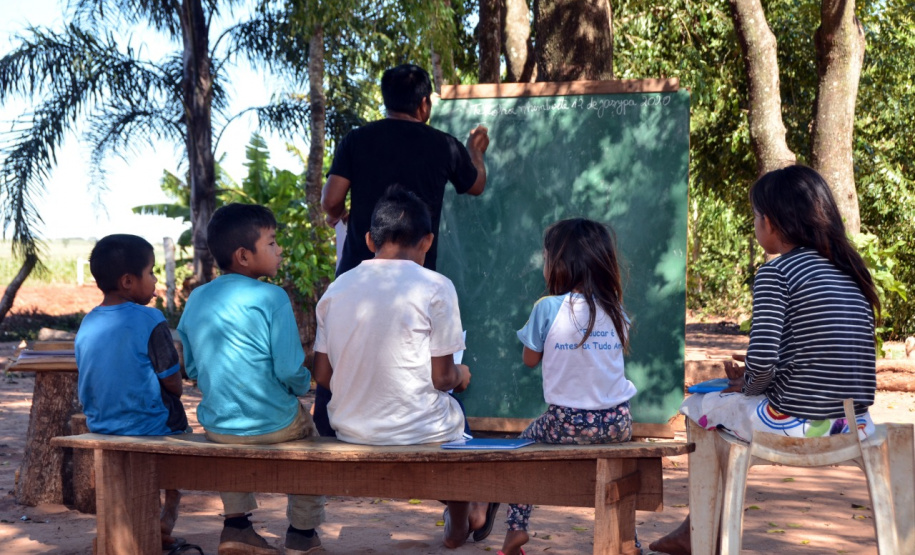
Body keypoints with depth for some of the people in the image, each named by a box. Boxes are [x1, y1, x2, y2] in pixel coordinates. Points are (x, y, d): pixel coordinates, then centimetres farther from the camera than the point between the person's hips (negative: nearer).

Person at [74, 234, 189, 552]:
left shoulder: (86, 326, 0)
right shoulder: (149, 321, -19)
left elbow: (87, 389, 8)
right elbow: (173, 384, -15)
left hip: (100, 428, 6)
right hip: (149, 427, -6)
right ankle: (166, 522, 17)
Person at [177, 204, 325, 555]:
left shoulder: (196, 299, 4)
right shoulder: (271, 297, -15)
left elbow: (193, 369, 11)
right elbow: (290, 371, -17)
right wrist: (303, 385, 4)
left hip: (215, 428, 5)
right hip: (274, 426, -5)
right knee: (306, 426, 28)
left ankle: (235, 524, 37)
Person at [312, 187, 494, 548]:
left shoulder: (336, 289, 1)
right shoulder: (435, 288, -12)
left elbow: (322, 376, 3)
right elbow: (441, 378, -11)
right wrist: (461, 376, 12)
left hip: (349, 430, 5)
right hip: (418, 432, -5)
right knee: (453, 410, 30)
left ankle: (459, 522, 47)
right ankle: (461, 520, 48)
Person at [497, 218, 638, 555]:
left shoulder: (548, 308, -10)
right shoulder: (616, 310, 2)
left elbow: (530, 359, 3)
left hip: (568, 424, -3)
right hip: (618, 423, 4)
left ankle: (516, 527, 14)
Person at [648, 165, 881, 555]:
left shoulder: (775, 273, -11)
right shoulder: (850, 270, 10)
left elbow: (762, 361, -20)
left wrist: (750, 386, 2)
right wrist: (758, 374, 17)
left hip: (795, 423, -7)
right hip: (853, 426, 7)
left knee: (698, 407, 20)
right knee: (730, 400, 31)